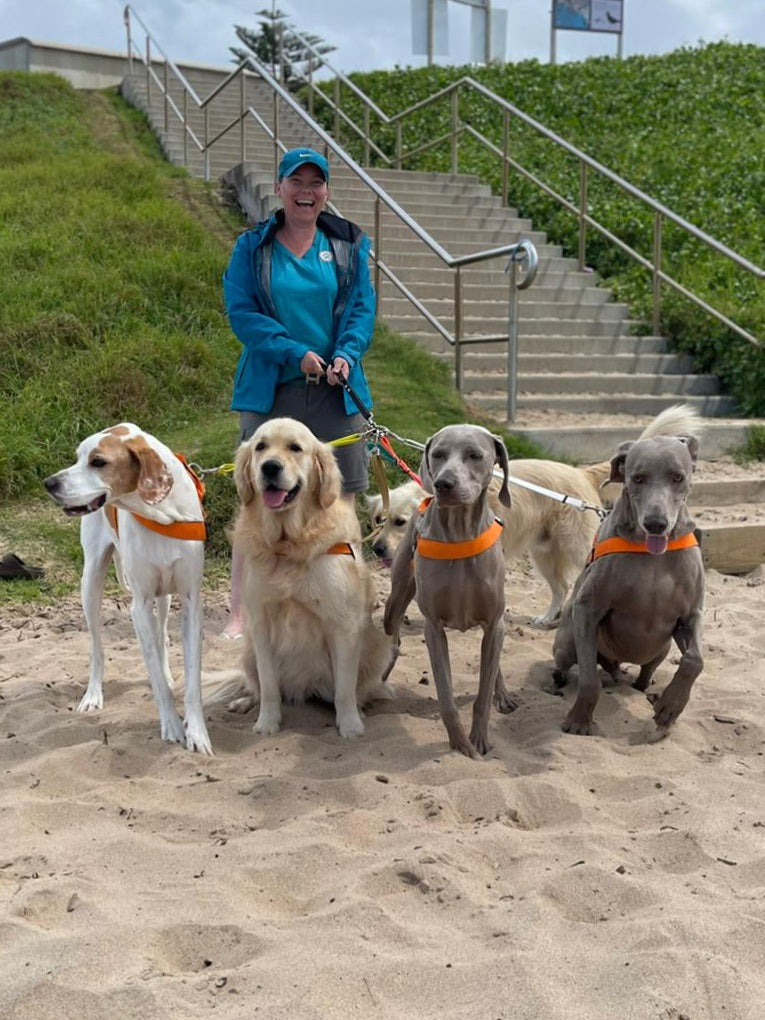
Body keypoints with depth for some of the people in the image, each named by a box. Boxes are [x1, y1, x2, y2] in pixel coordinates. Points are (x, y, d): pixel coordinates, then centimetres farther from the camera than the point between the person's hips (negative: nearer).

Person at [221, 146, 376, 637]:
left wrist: (347, 354, -15)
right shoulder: (253, 247, 4)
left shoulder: (349, 245, 10)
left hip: (336, 389, 2)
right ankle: (241, 611, 5)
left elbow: (362, 306, 4)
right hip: (272, 390, -2)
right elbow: (241, 311, -4)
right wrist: (296, 353, -15)